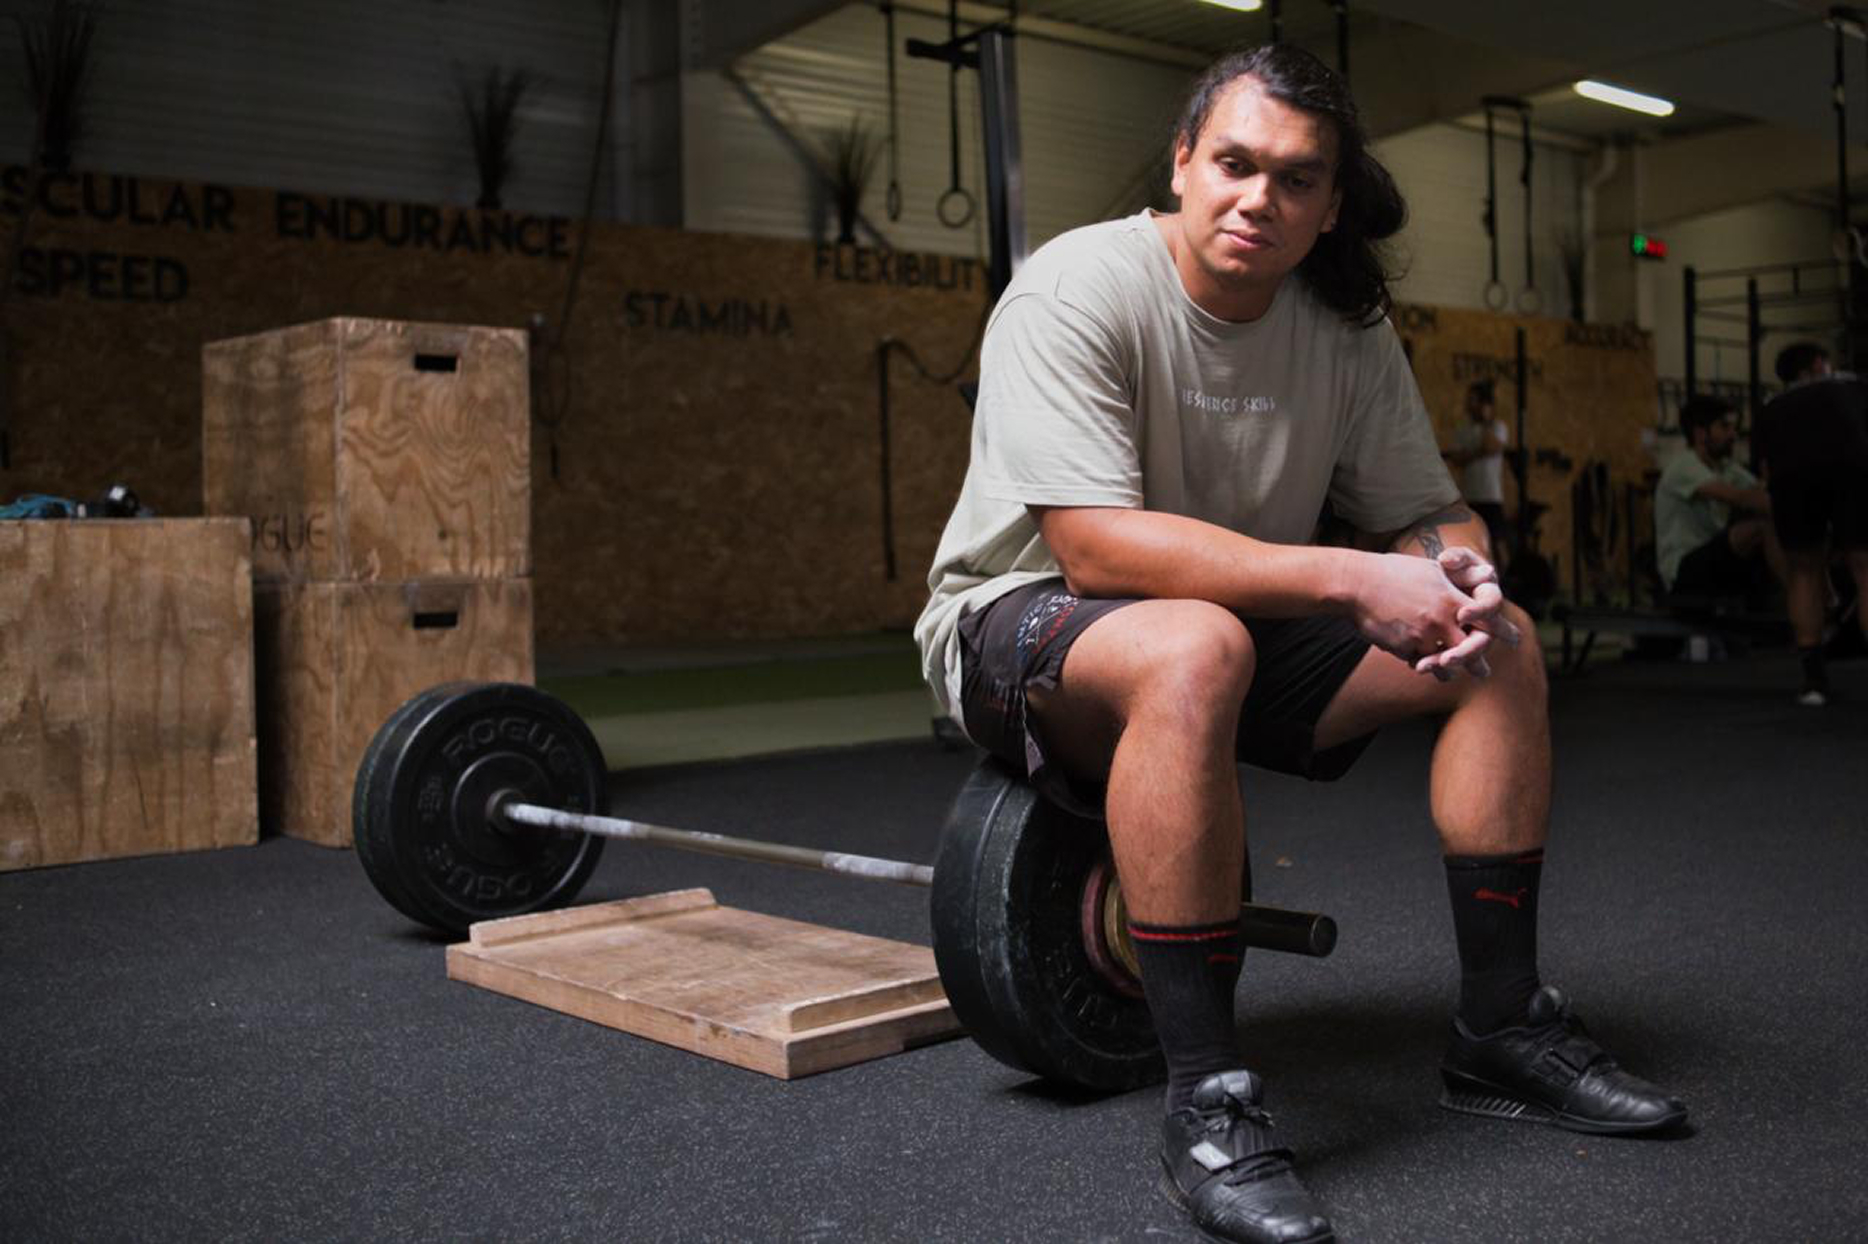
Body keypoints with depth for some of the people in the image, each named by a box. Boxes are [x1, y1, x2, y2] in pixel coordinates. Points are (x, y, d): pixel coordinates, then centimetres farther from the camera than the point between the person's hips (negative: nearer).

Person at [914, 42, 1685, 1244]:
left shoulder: (1347, 326, -1)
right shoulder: (1079, 290, -22)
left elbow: (1425, 510, 3)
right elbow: (1094, 549, -31)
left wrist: (1458, 573, -23)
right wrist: (1351, 580, -34)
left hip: (1242, 628, 7)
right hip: (1018, 627, -6)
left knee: (1503, 643, -6)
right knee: (1195, 649, -40)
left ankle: (1502, 1030, 4)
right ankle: (1208, 1102, -29)